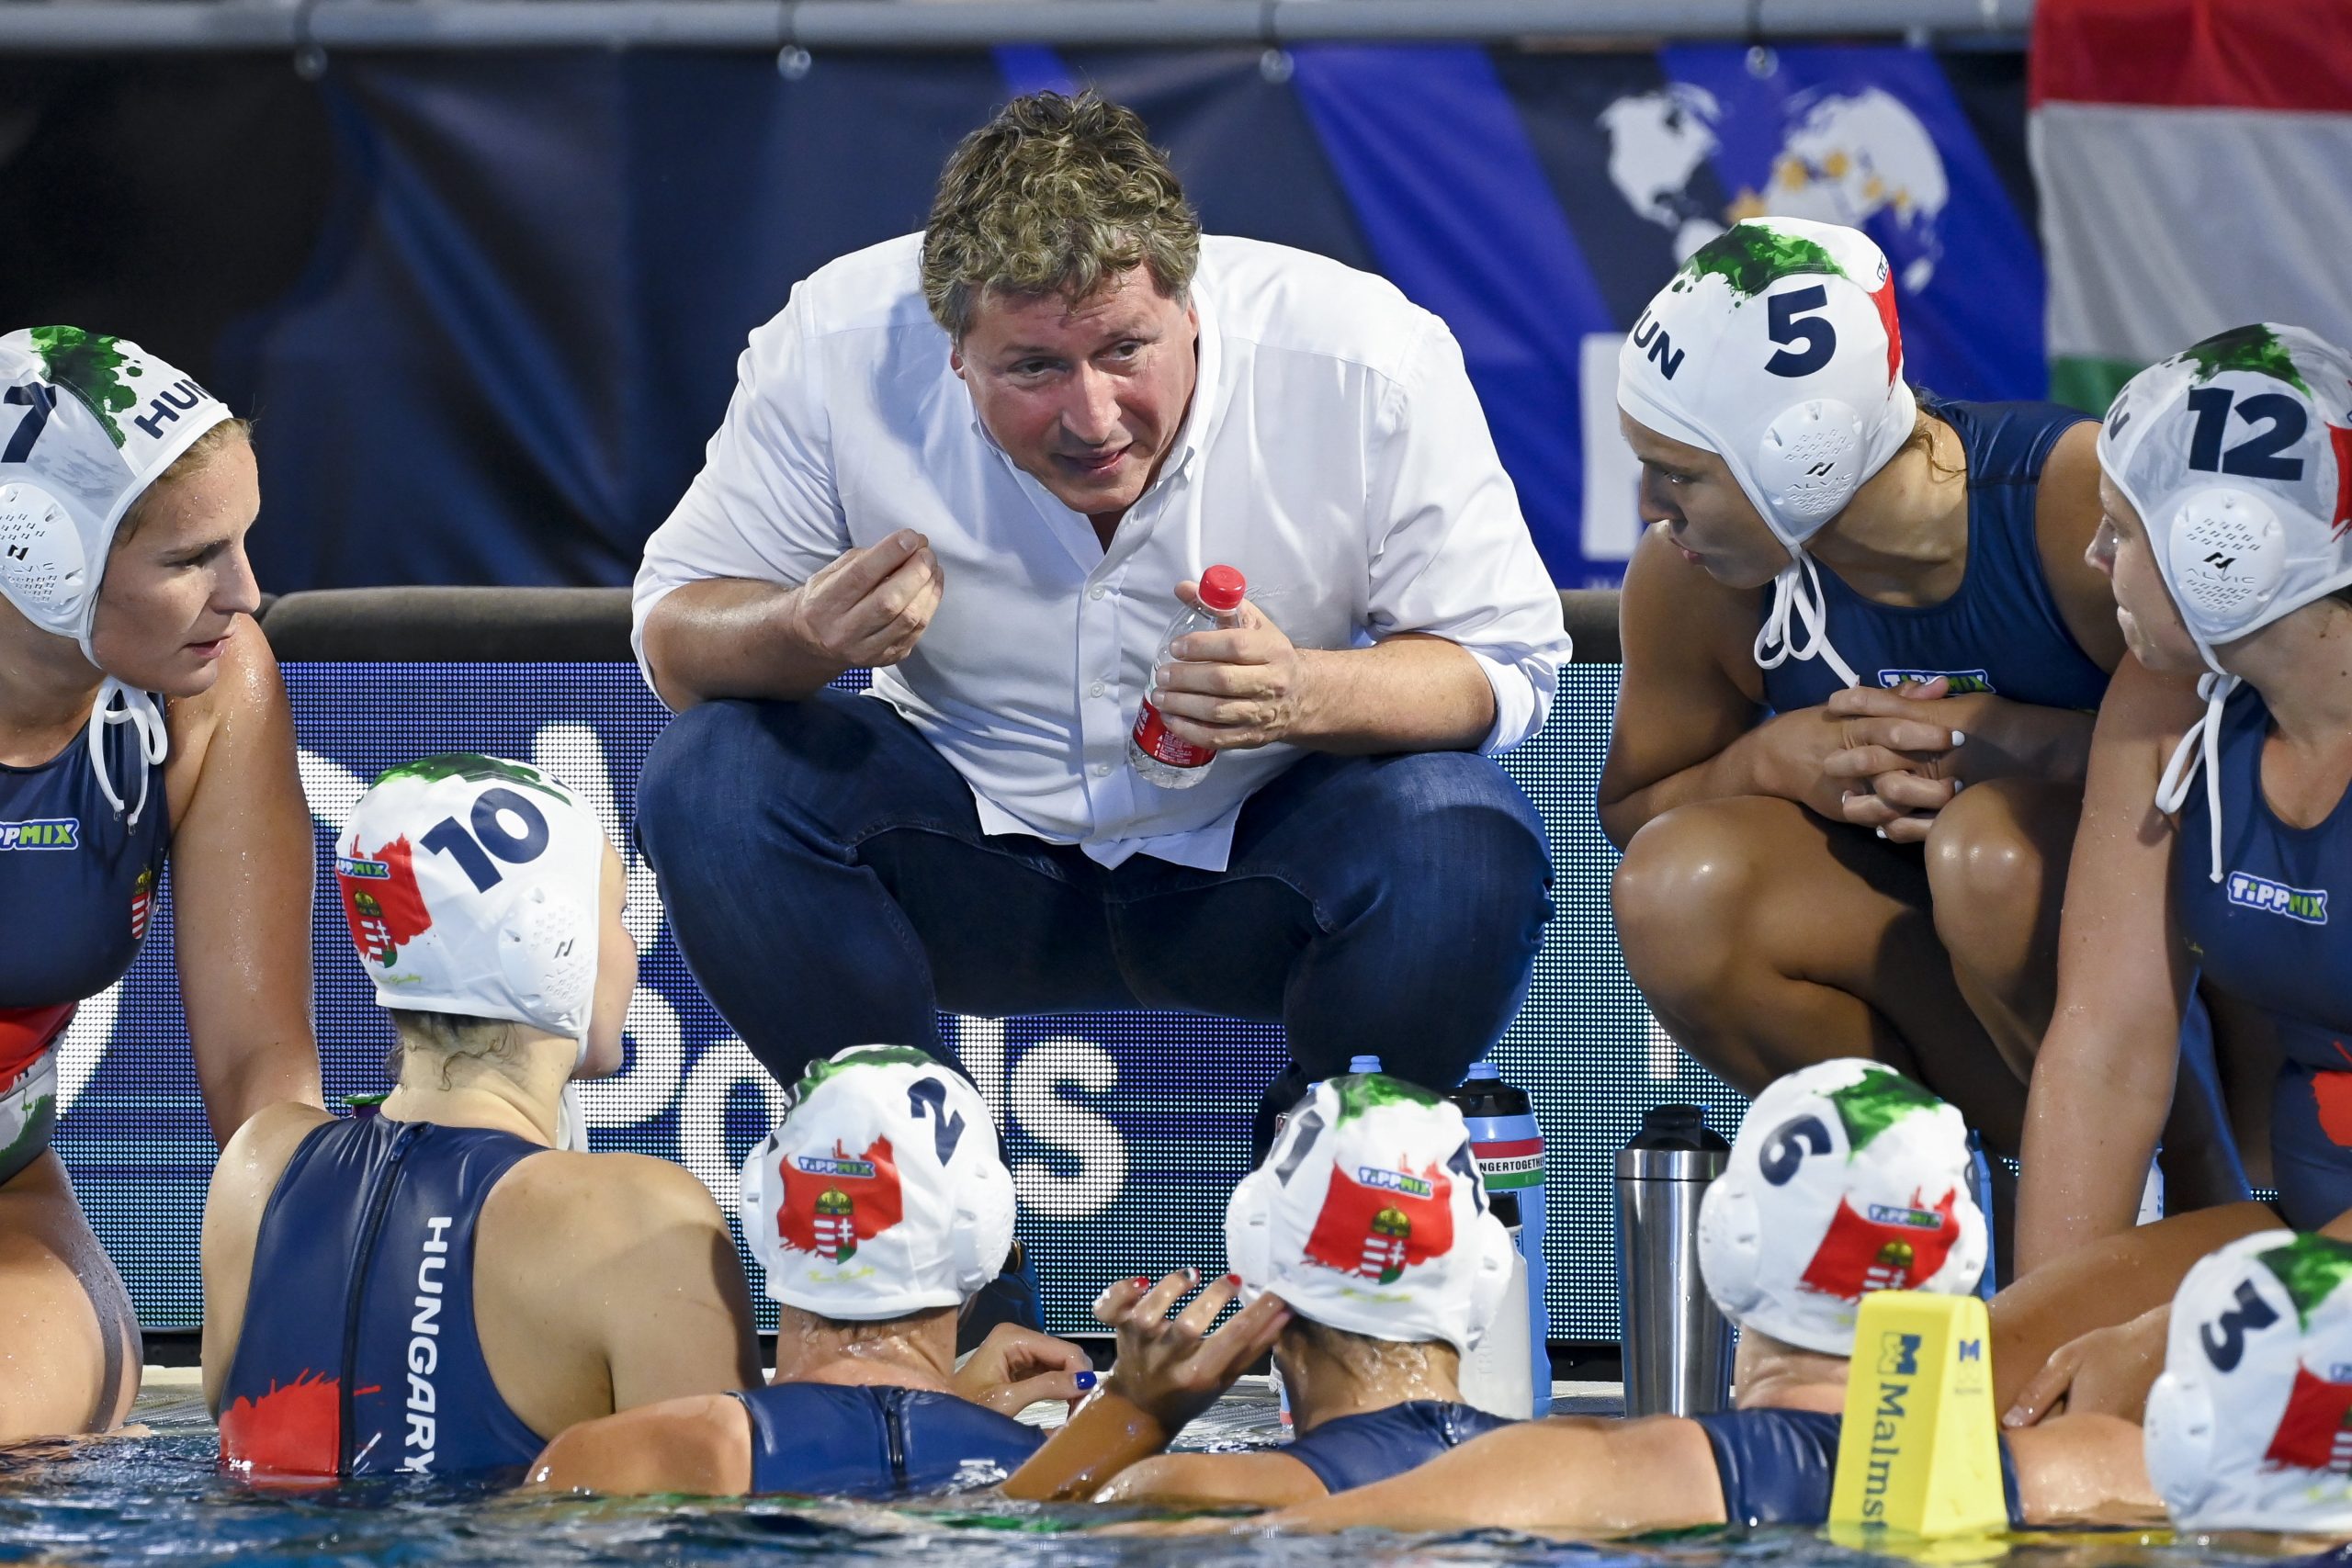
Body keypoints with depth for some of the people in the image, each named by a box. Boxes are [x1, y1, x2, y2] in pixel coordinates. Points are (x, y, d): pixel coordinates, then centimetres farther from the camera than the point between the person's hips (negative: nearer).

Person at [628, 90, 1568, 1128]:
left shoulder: (1372, 362, -22)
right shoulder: (837, 350, -20)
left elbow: (1508, 667, -14)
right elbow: (676, 635, -11)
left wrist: (1307, 697, -36)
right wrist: (804, 634, -36)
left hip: (1256, 866, -1)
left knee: (1471, 848, -32)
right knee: (707, 779, -25)